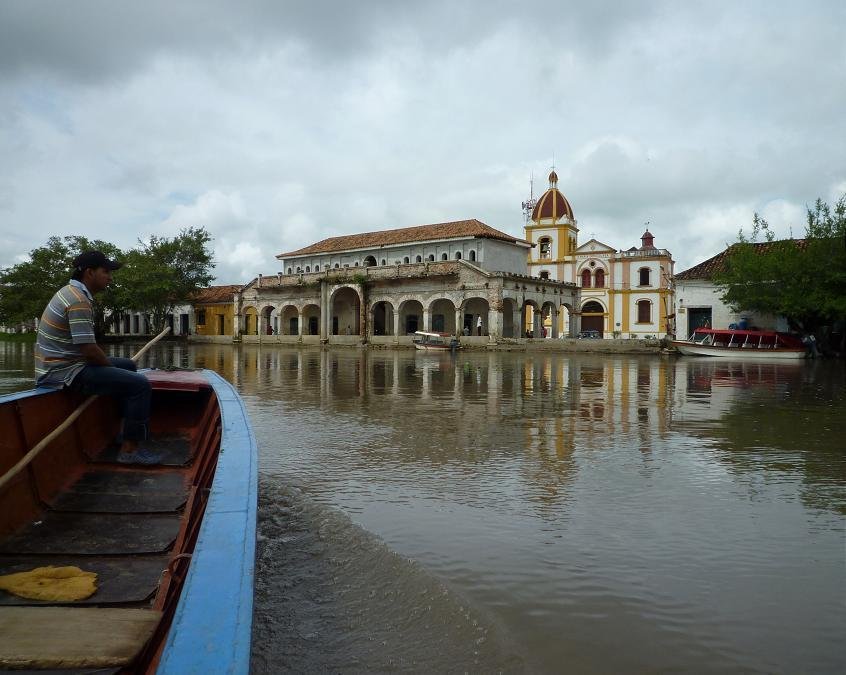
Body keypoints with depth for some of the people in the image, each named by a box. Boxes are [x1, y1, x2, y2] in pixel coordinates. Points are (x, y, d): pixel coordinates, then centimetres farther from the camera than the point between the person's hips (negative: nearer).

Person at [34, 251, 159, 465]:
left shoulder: (72, 292, 14)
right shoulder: (79, 300, -19)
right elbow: (89, 350, -23)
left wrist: (110, 364, 14)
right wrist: (111, 366, -5)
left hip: (62, 365, 11)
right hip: (64, 373, -11)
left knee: (128, 365, 24)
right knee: (140, 384, -19)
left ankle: (129, 429, 28)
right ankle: (129, 449, -11)